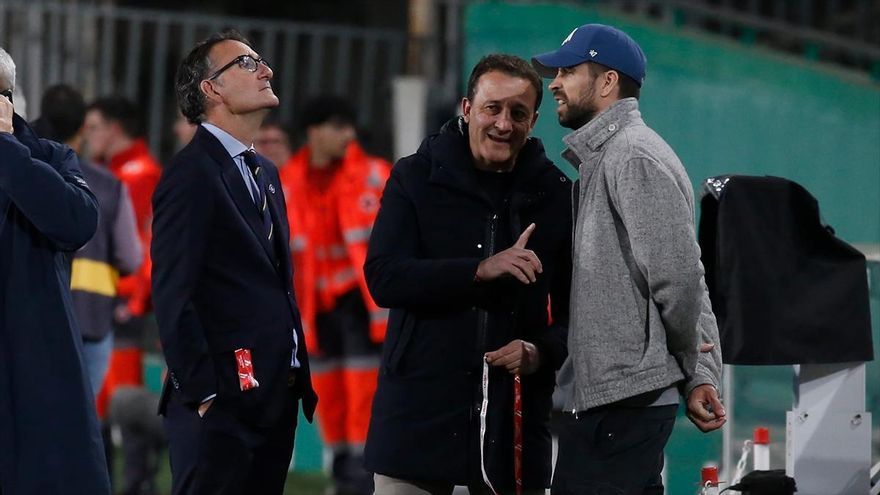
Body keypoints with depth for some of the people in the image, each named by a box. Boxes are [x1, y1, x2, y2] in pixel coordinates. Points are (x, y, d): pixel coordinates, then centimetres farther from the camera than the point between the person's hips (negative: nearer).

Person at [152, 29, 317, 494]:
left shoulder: (266, 173, 19)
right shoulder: (192, 174, -9)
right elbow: (172, 295, -15)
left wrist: (298, 378, 16)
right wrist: (202, 395, -18)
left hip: (275, 398, 9)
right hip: (223, 403, -9)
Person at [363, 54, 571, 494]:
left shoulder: (555, 195, 7)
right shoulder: (416, 178, 3)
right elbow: (383, 277, -9)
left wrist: (542, 352, -12)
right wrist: (481, 270, -20)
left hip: (516, 419, 1)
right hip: (420, 414, -1)